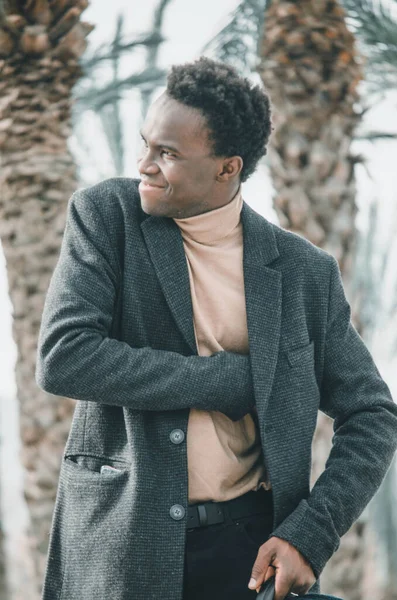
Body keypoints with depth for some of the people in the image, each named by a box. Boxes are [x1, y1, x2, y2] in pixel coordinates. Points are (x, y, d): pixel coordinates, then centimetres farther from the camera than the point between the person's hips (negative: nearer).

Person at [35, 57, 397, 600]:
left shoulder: (305, 272, 2)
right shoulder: (106, 214, -1)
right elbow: (62, 357, -13)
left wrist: (309, 536, -8)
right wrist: (234, 378, -12)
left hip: (253, 551, 1)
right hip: (122, 552, -1)